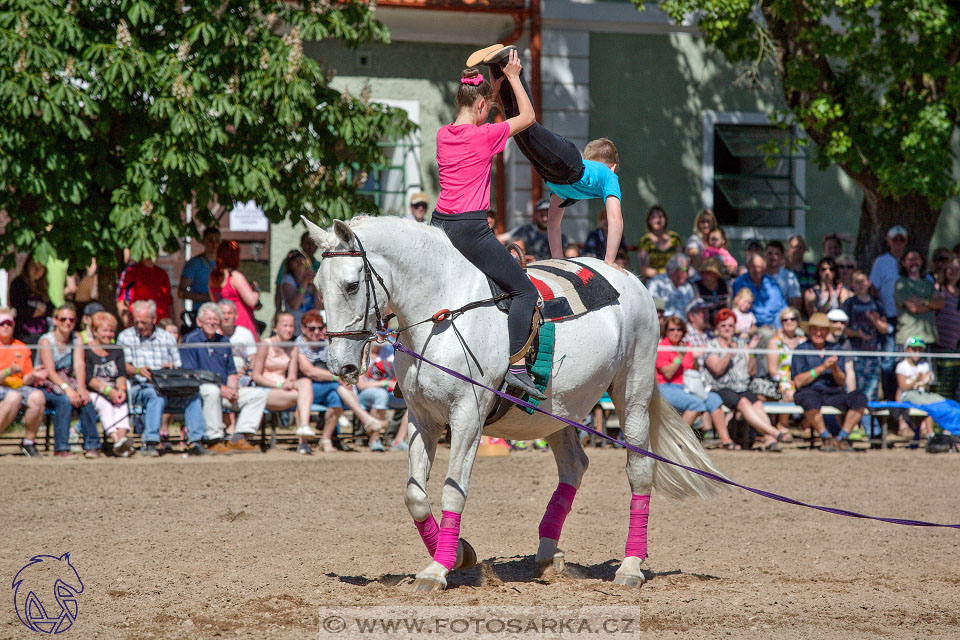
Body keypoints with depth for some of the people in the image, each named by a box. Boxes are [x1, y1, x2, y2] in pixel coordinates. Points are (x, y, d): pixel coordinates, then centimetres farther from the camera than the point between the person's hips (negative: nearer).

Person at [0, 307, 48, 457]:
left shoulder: (22, 348, 15)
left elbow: (26, 380, 14)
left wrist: (33, 375, -8)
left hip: (18, 387, 4)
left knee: (37, 396, -29)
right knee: (14, 397, -39)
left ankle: (28, 442, -13)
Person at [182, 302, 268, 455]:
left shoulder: (224, 341, 18)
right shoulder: (190, 340, -4)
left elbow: (231, 373, 18)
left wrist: (233, 389, -6)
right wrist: (221, 388, -20)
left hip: (225, 390, 7)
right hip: (200, 390, -7)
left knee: (259, 394, -7)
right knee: (212, 391, -41)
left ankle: (239, 438, -16)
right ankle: (214, 441, -35)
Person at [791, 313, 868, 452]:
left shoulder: (835, 349, 17)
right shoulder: (801, 350, 7)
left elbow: (842, 382, 12)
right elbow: (798, 382, -4)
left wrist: (834, 368, -9)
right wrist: (822, 367, -10)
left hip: (833, 393, 4)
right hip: (809, 392, -4)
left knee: (859, 398, -25)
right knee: (811, 399, -40)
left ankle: (842, 438, -23)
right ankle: (826, 438, -28)